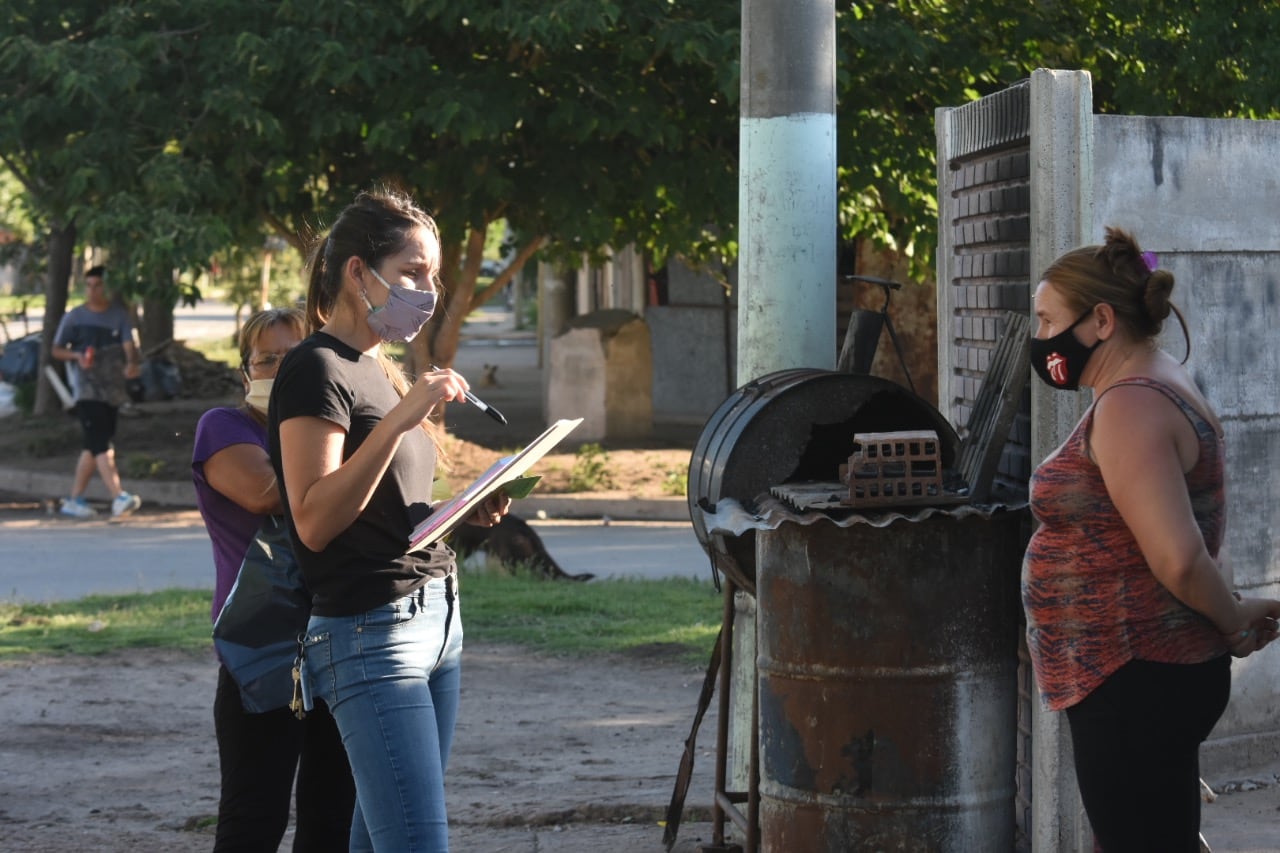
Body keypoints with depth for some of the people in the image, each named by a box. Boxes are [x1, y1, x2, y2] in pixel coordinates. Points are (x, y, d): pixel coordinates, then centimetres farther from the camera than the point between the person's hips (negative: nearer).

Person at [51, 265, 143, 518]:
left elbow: (129, 344, -7)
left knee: (93, 446, 10)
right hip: (86, 390, -4)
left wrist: (132, 364, -29)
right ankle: (118, 498, -27)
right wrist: (77, 356, -13)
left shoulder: (119, 315, 5)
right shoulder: (74, 317, 3)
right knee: (101, 444, -16)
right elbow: (57, 350, 8)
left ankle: (75, 500, 21)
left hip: (113, 390, 4)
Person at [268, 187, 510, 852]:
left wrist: (463, 514, 8)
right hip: (372, 631, -9)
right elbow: (315, 521, -17)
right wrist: (398, 419, -24)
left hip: (436, 616, 9)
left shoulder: (379, 370, 19)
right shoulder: (317, 369, -8)